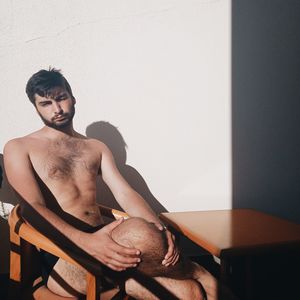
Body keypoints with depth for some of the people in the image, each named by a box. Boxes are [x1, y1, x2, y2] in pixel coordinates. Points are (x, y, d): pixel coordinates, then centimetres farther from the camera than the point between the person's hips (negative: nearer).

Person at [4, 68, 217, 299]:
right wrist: (87, 241, -26)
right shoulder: (18, 148, 8)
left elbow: (125, 193, 9)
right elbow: (34, 209, -8)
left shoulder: (96, 148, 21)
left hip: (104, 240, 3)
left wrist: (159, 229, -12)